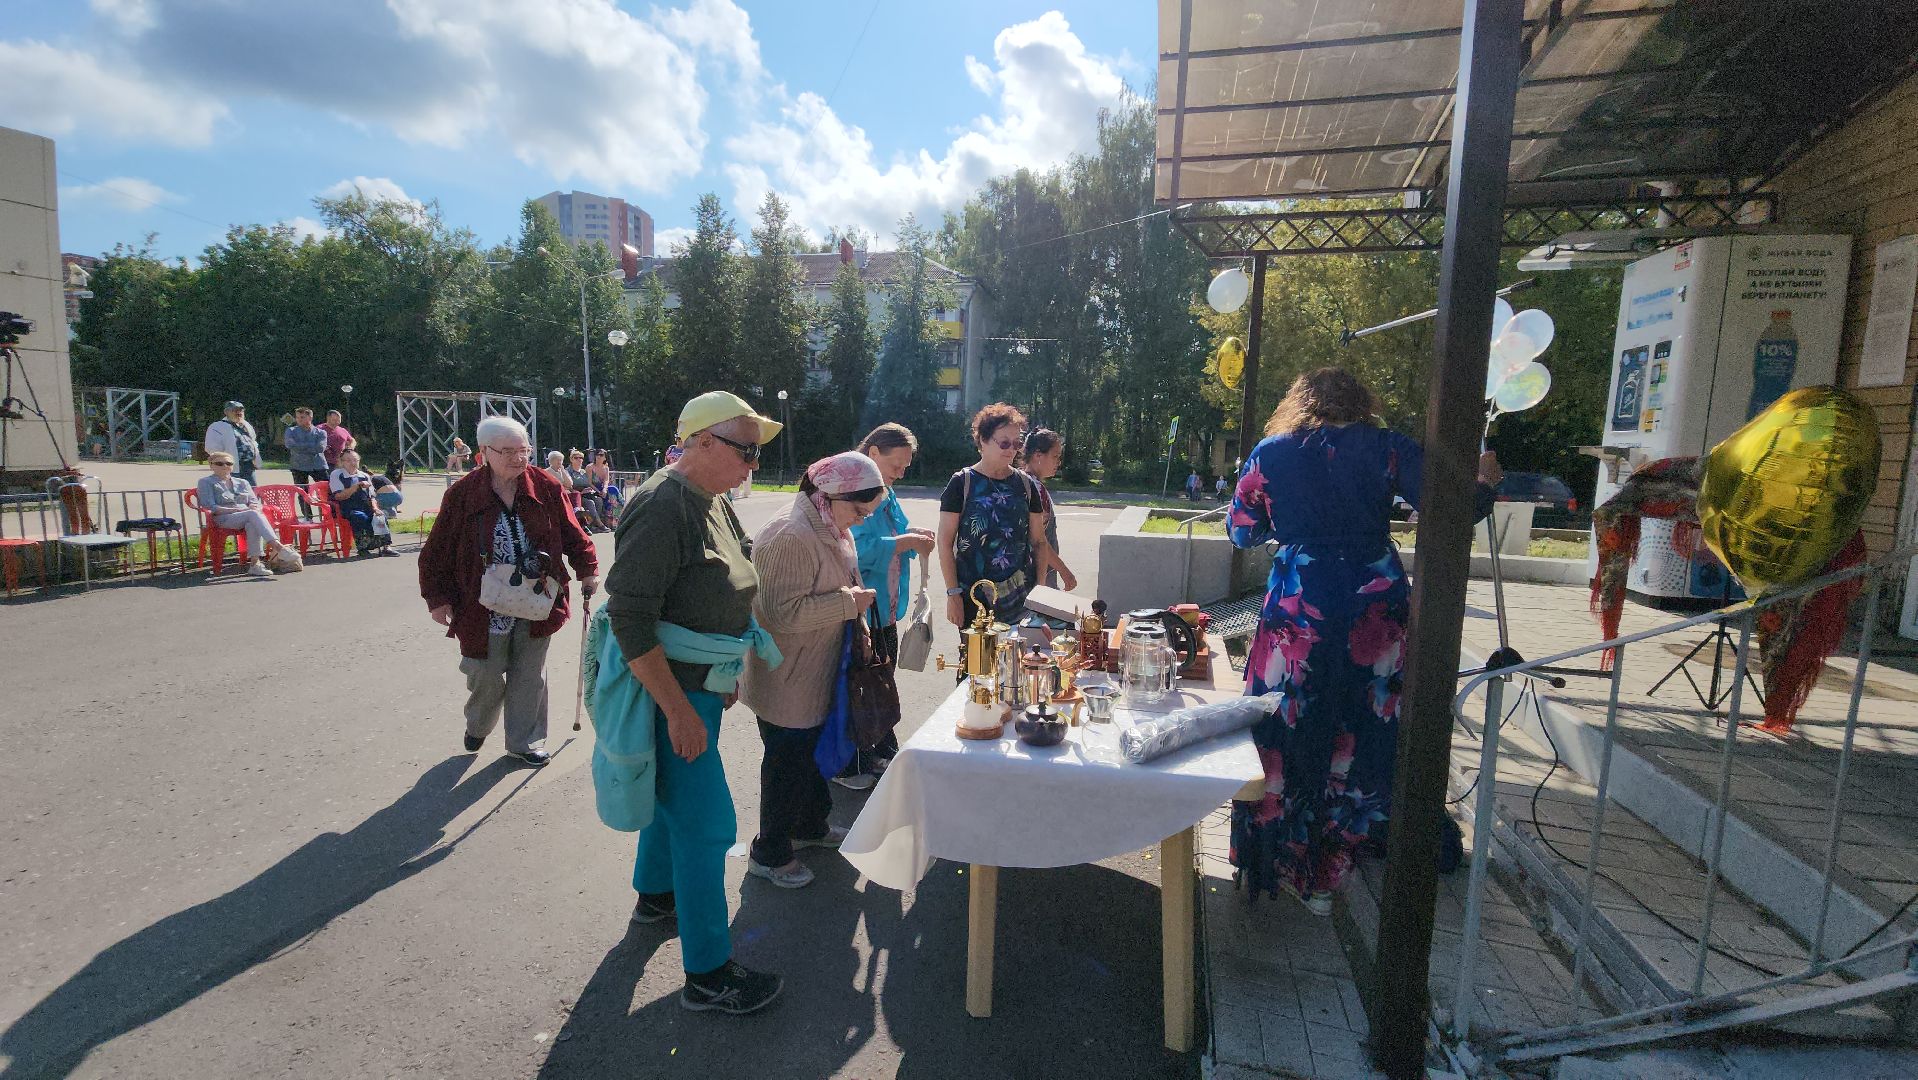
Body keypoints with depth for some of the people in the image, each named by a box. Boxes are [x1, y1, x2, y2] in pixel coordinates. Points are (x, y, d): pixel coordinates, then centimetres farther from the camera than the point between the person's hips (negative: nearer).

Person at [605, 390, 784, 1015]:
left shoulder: (713, 504, 6)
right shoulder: (662, 508, -24)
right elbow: (630, 618, -27)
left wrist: (724, 676, 19)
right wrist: (678, 710, -26)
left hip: (696, 684, 10)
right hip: (671, 692, -9)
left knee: (674, 793, 26)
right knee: (707, 823, -3)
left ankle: (655, 894, 49)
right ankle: (707, 974, 12)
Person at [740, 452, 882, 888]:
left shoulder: (835, 529, 5)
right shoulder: (792, 536, -27)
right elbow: (782, 611, -31)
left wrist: (858, 616, 8)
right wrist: (848, 602, -25)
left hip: (818, 675, 10)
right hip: (787, 680, -9)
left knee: (814, 751, 24)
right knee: (787, 762, 5)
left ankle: (810, 825, 45)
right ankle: (769, 853, 25)